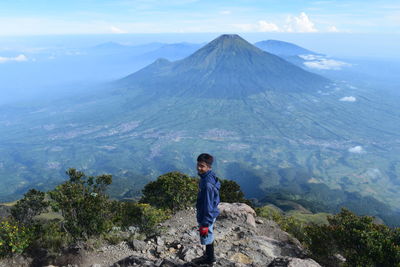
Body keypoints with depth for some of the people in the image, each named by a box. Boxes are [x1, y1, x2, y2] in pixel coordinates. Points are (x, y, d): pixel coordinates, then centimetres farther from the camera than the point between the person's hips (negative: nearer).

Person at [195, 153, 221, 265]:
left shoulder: (207, 184, -32)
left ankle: (210, 259, 34)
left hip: (206, 216, -9)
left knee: (207, 238, 13)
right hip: (211, 214, 9)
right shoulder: (210, 176, -3)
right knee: (209, 237, 25)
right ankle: (208, 255, 45)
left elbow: (208, 206, -28)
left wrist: (205, 224, -21)